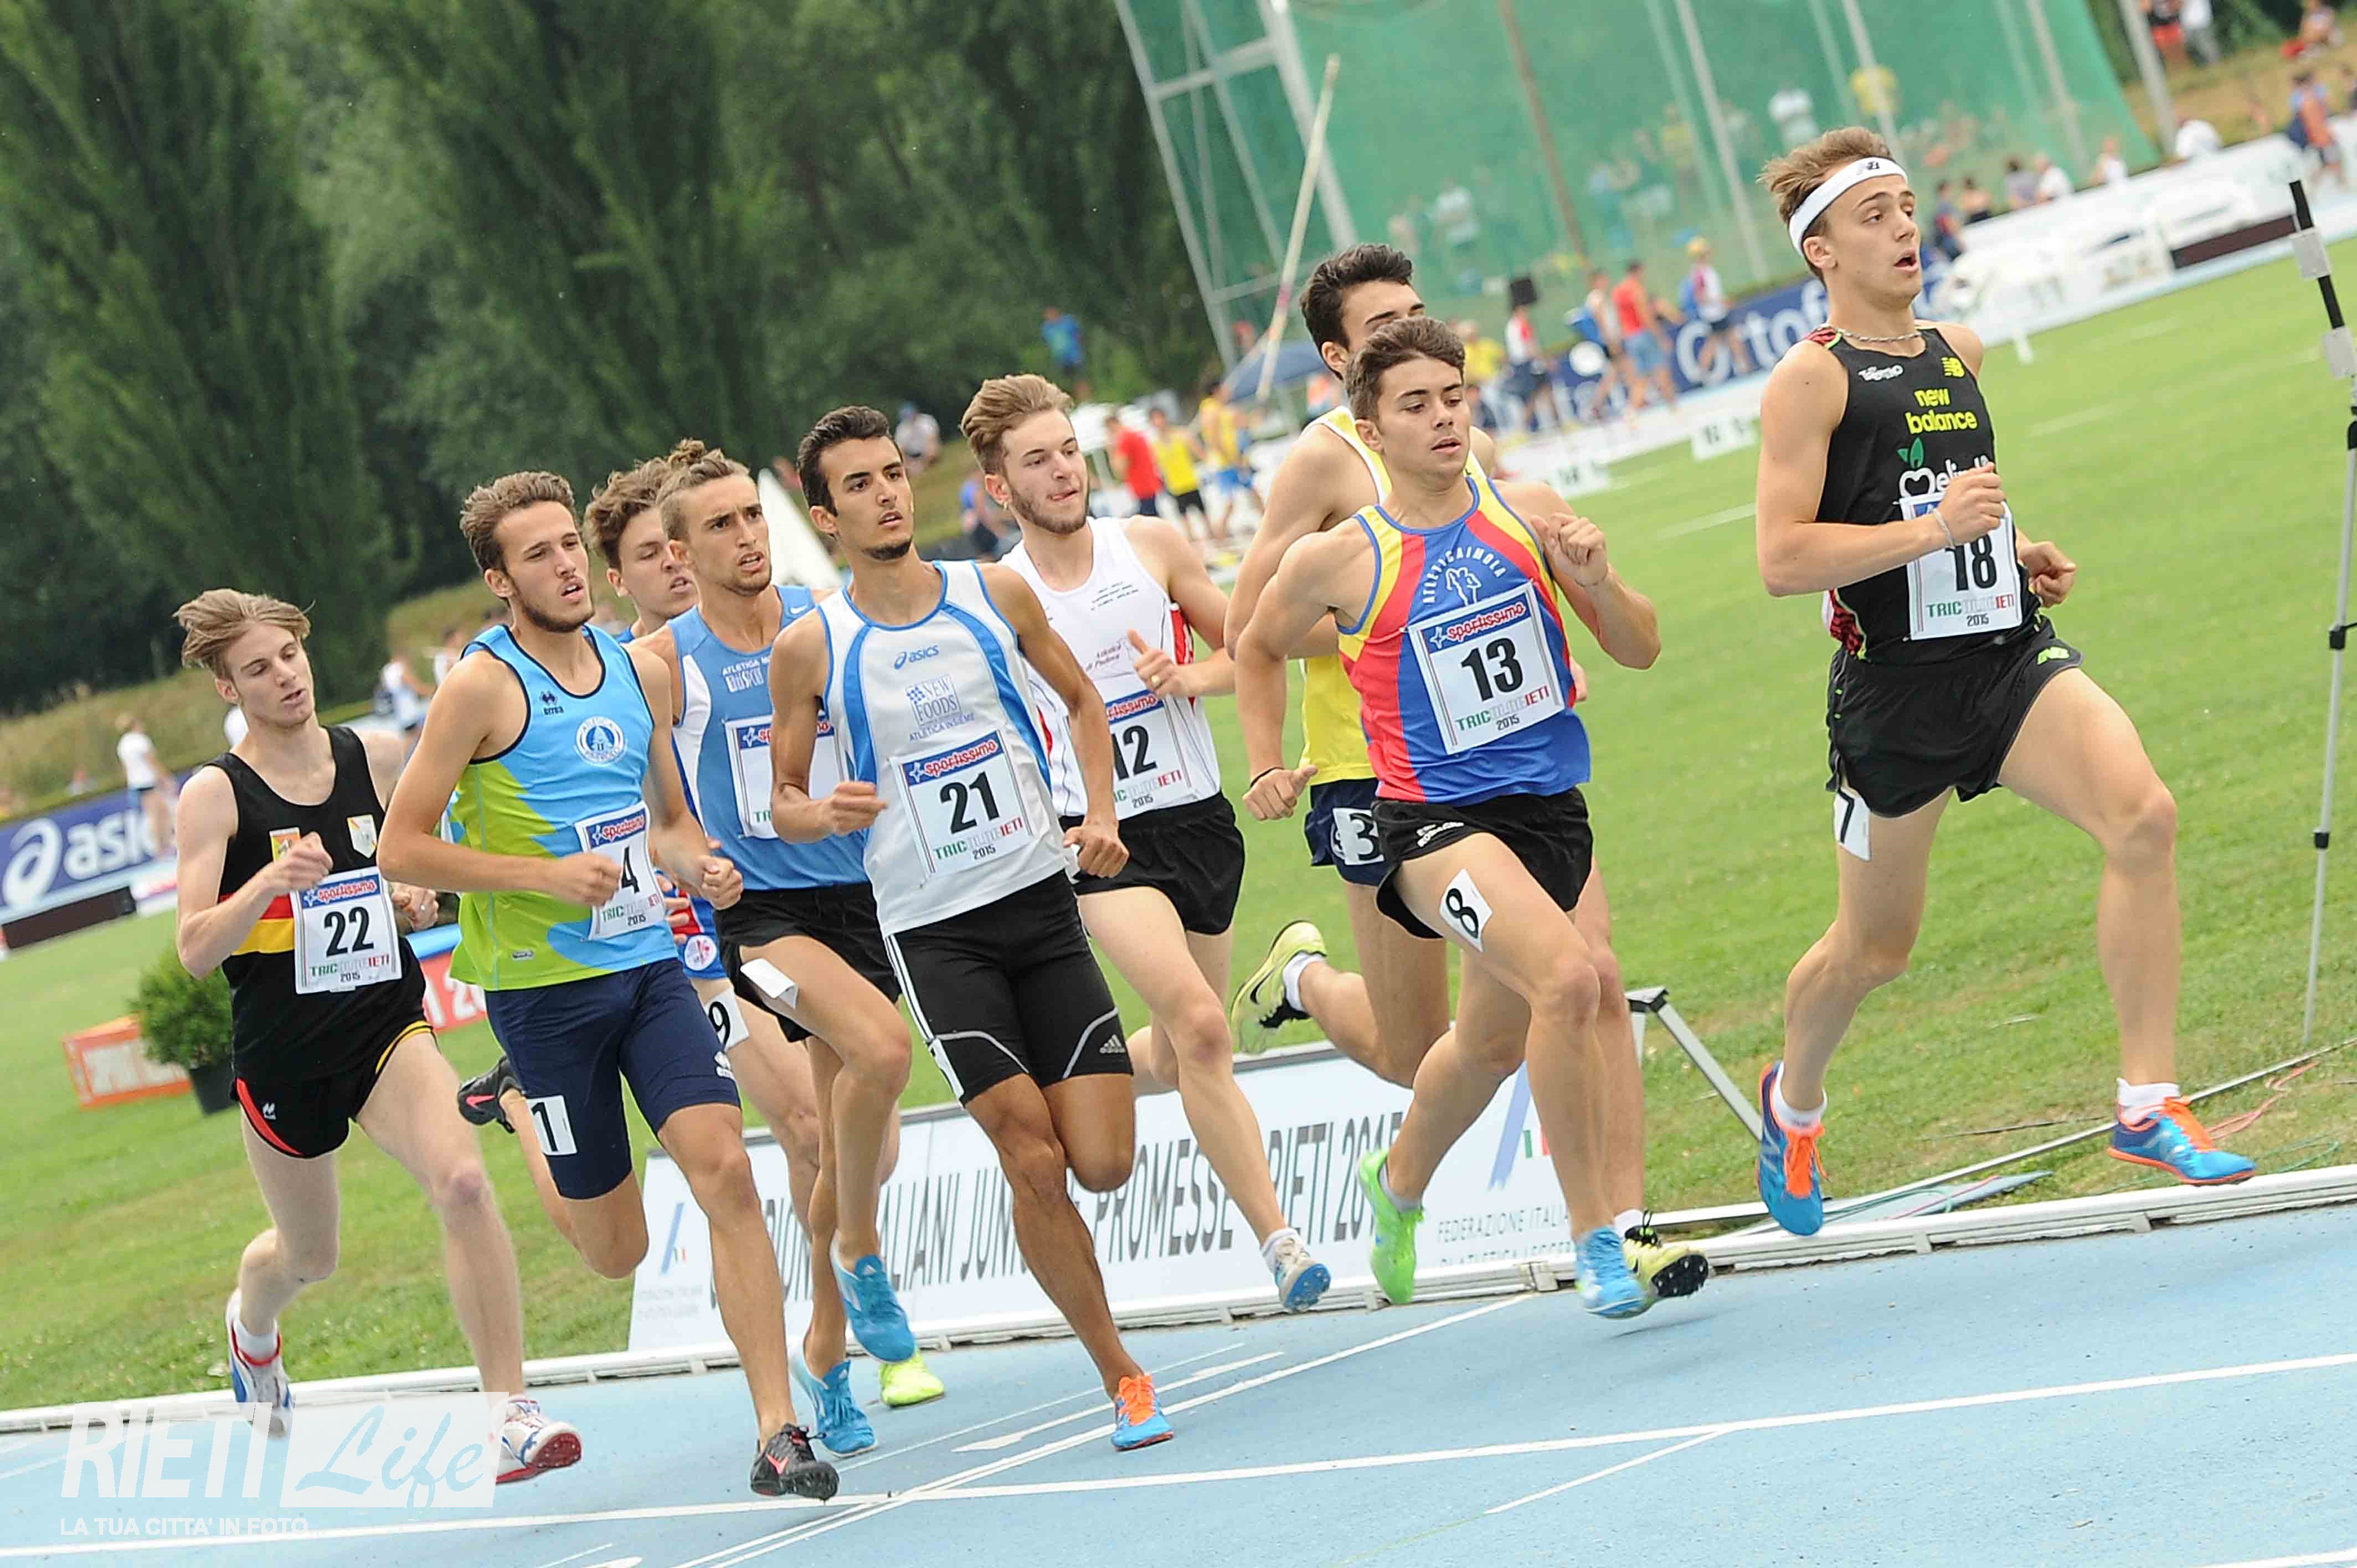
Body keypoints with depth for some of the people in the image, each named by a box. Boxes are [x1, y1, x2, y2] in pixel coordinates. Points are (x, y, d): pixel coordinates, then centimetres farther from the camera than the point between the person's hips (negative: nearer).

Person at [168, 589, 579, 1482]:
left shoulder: (380, 758, 2)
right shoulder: (215, 795, -9)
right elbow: (194, 951, -15)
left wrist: (417, 899, -2)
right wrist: (270, 882, -32)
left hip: (387, 1024, 1)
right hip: (282, 1051, -1)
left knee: (462, 1181, -26)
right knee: (309, 1255, 18)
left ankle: (510, 1414, -25)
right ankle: (251, 1324, 57)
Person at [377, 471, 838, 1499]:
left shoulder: (641, 671, 9)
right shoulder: (484, 686, -10)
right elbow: (401, 850, -11)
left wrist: (697, 865, 0)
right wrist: (545, 876, -19)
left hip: (649, 967, 4)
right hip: (544, 987, -4)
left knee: (725, 1173, -15)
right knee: (618, 1251, 5)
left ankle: (777, 1433, -11)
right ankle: (521, 1125, 40)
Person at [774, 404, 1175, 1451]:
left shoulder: (996, 594, 4)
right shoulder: (811, 647, -3)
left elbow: (1081, 700, 18)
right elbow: (782, 802, 5)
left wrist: (1100, 815, 4)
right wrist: (826, 812, -18)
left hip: (1041, 901, 2)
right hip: (932, 930, -2)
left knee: (1105, 1165, -5)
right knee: (1034, 1161, -12)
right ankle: (1120, 1374, 3)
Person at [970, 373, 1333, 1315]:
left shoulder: (1151, 547, 1)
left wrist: (1191, 676, -10)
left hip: (1200, 821, 4)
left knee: (1177, 1060, 14)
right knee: (1200, 1025, -24)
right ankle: (1279, 1242, -21)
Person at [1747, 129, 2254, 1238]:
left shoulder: (1959, 352, 14)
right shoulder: (1813, 379, -8)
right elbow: (1781, 560, -16)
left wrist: (2012, 552, 14)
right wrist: (1932, 530, -23)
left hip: (2013, 657, 5)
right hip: (1896, 681, -5)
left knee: (2142, 815, -22)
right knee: (1875, 946, 10)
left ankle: (2147, 1107, -18)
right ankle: (1792, 1100, 43)